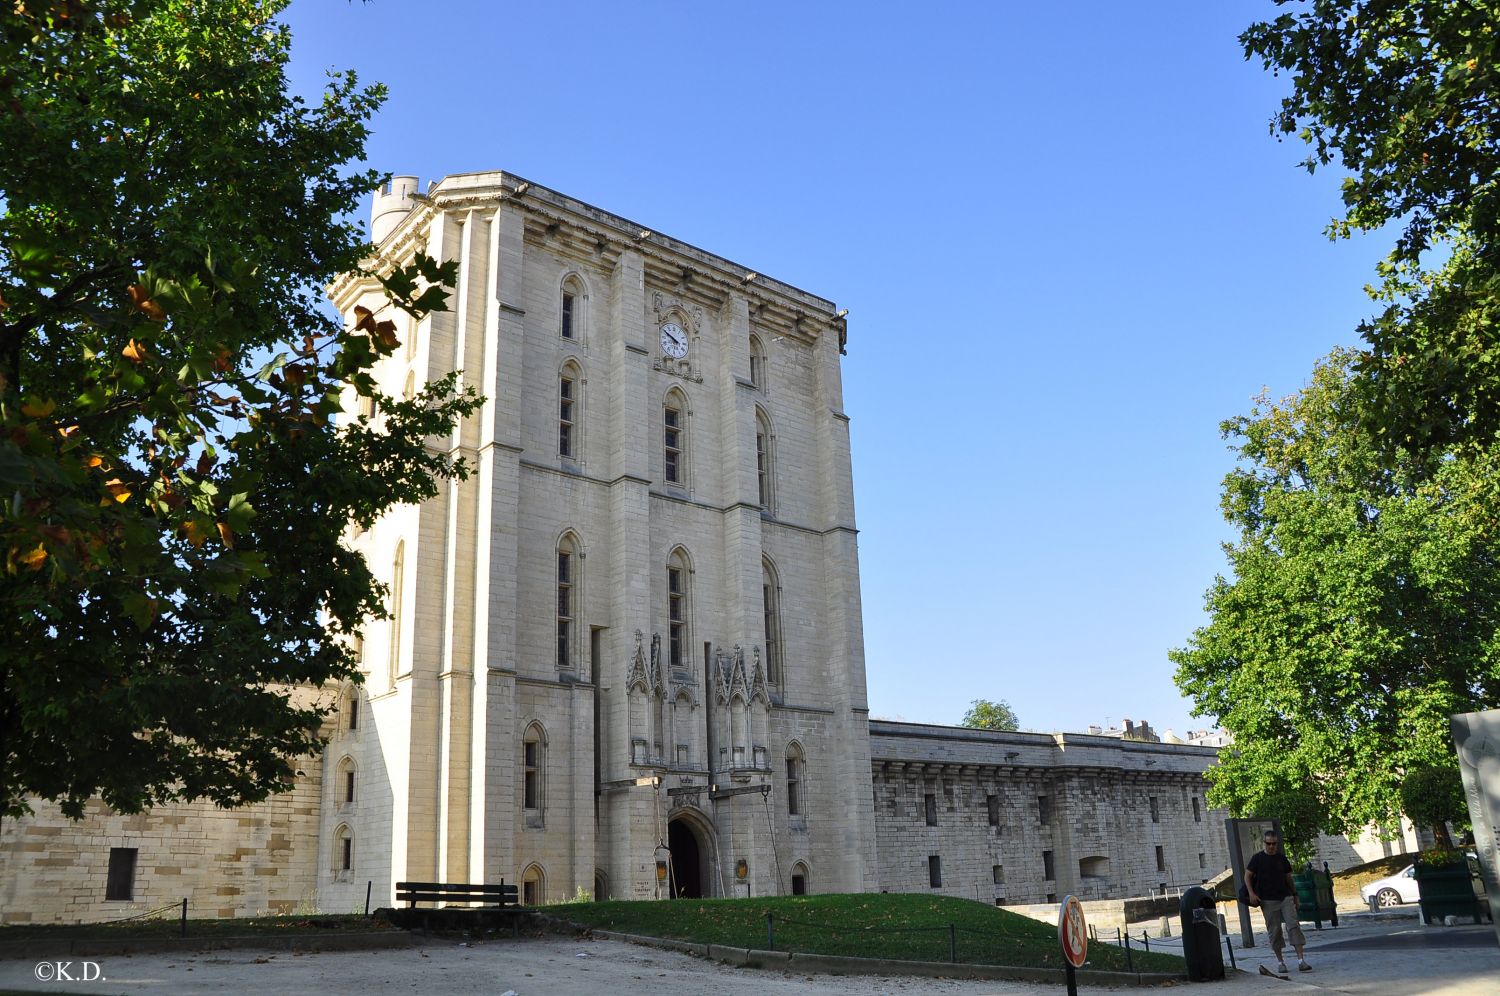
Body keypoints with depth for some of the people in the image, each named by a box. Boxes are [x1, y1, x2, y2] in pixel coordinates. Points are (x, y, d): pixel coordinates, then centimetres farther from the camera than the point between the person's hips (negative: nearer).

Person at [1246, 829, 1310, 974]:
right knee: (1274, 931, 1)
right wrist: (1251, 893, -11)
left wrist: (1295, 895, 13)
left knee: (1294, 925, -10)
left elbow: (1288, 878, 17)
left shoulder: (1282, 858, 9)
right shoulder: (1258, 858, 0)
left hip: (1286, 897, 2)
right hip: (1268, 900, -2)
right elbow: (1247, 876, 1)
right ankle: (1280, 962, 11)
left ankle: (1301, 960, -12)